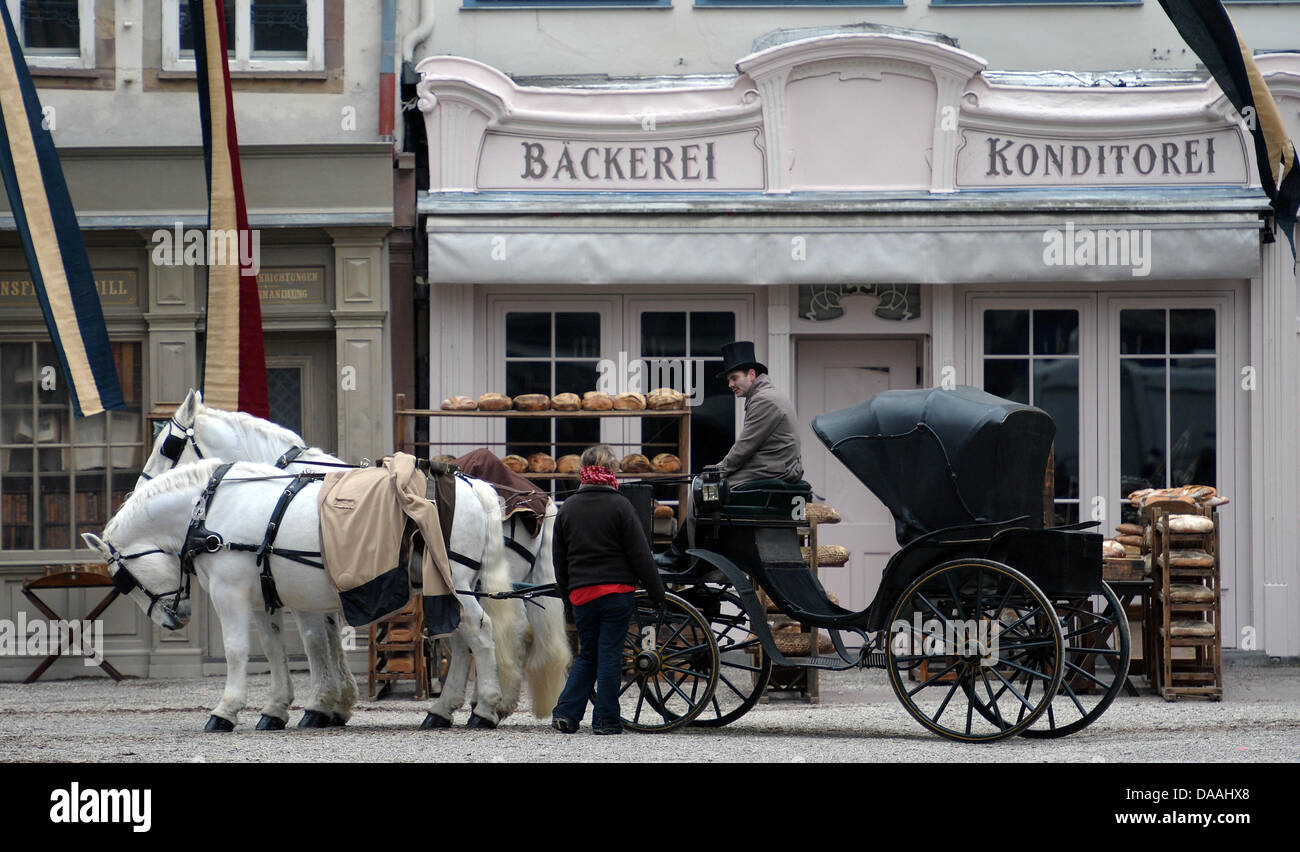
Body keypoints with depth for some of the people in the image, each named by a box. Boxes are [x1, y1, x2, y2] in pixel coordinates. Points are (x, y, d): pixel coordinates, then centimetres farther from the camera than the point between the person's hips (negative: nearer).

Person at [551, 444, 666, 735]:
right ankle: (605, 720, 2)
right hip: (617, 591, -4)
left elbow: (560, 559, 13)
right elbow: (640, 555, -7)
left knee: (587, 655, 15)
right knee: (610, 654, 1)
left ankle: (566, 712, 3)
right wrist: (657, 593, -2)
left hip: (581, 593, 4)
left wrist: (567, 591, 23)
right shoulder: (619, 506, -7)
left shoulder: (567, 508, 7)